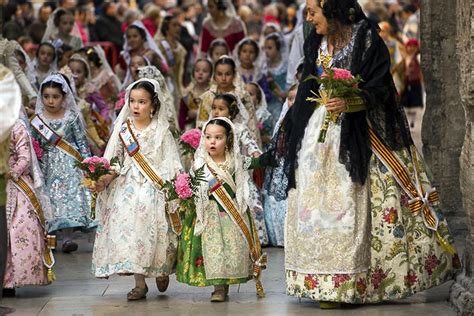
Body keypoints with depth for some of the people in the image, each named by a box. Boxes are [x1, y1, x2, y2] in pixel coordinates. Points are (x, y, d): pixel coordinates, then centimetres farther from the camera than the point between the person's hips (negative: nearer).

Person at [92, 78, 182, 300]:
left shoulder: (161, 131, 0)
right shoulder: (123, 130, 7)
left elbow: (171, 164, 0)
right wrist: (104, 180, -8)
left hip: (153, 188, -3)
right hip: (127, 188, 3)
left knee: (152, 230, -7)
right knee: (128, 230, -4)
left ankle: (162, 270, 21)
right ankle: (140, 283, 1)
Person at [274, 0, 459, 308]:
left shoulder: (366, 38, -8)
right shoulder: (316, 44, 11)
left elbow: (378, 88, -11)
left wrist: (350, 102, -28)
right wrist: (290, 130, 22)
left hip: (355, 135, -6)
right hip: (319, 131, 6)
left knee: (346, 201, -9)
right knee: (317, 200, 0)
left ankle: (341, 283, -5)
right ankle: (327, 282, 3)